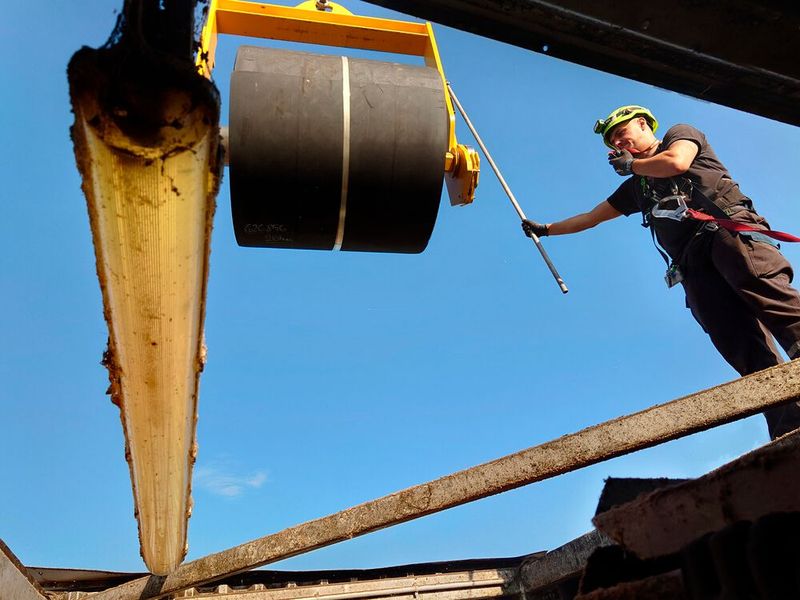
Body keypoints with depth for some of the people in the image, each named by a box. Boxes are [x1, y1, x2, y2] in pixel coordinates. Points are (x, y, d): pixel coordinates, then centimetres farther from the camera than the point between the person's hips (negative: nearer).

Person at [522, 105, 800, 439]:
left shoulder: (681, 134, 22)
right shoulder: (635, 187, 37)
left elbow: (676, 162, -3)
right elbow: (590, 218, 44)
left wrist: (631, 164, 15)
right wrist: (545, 229, 50)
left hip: (731, 230, -5)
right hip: (694, 265, 5)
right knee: (747, 351, -16)